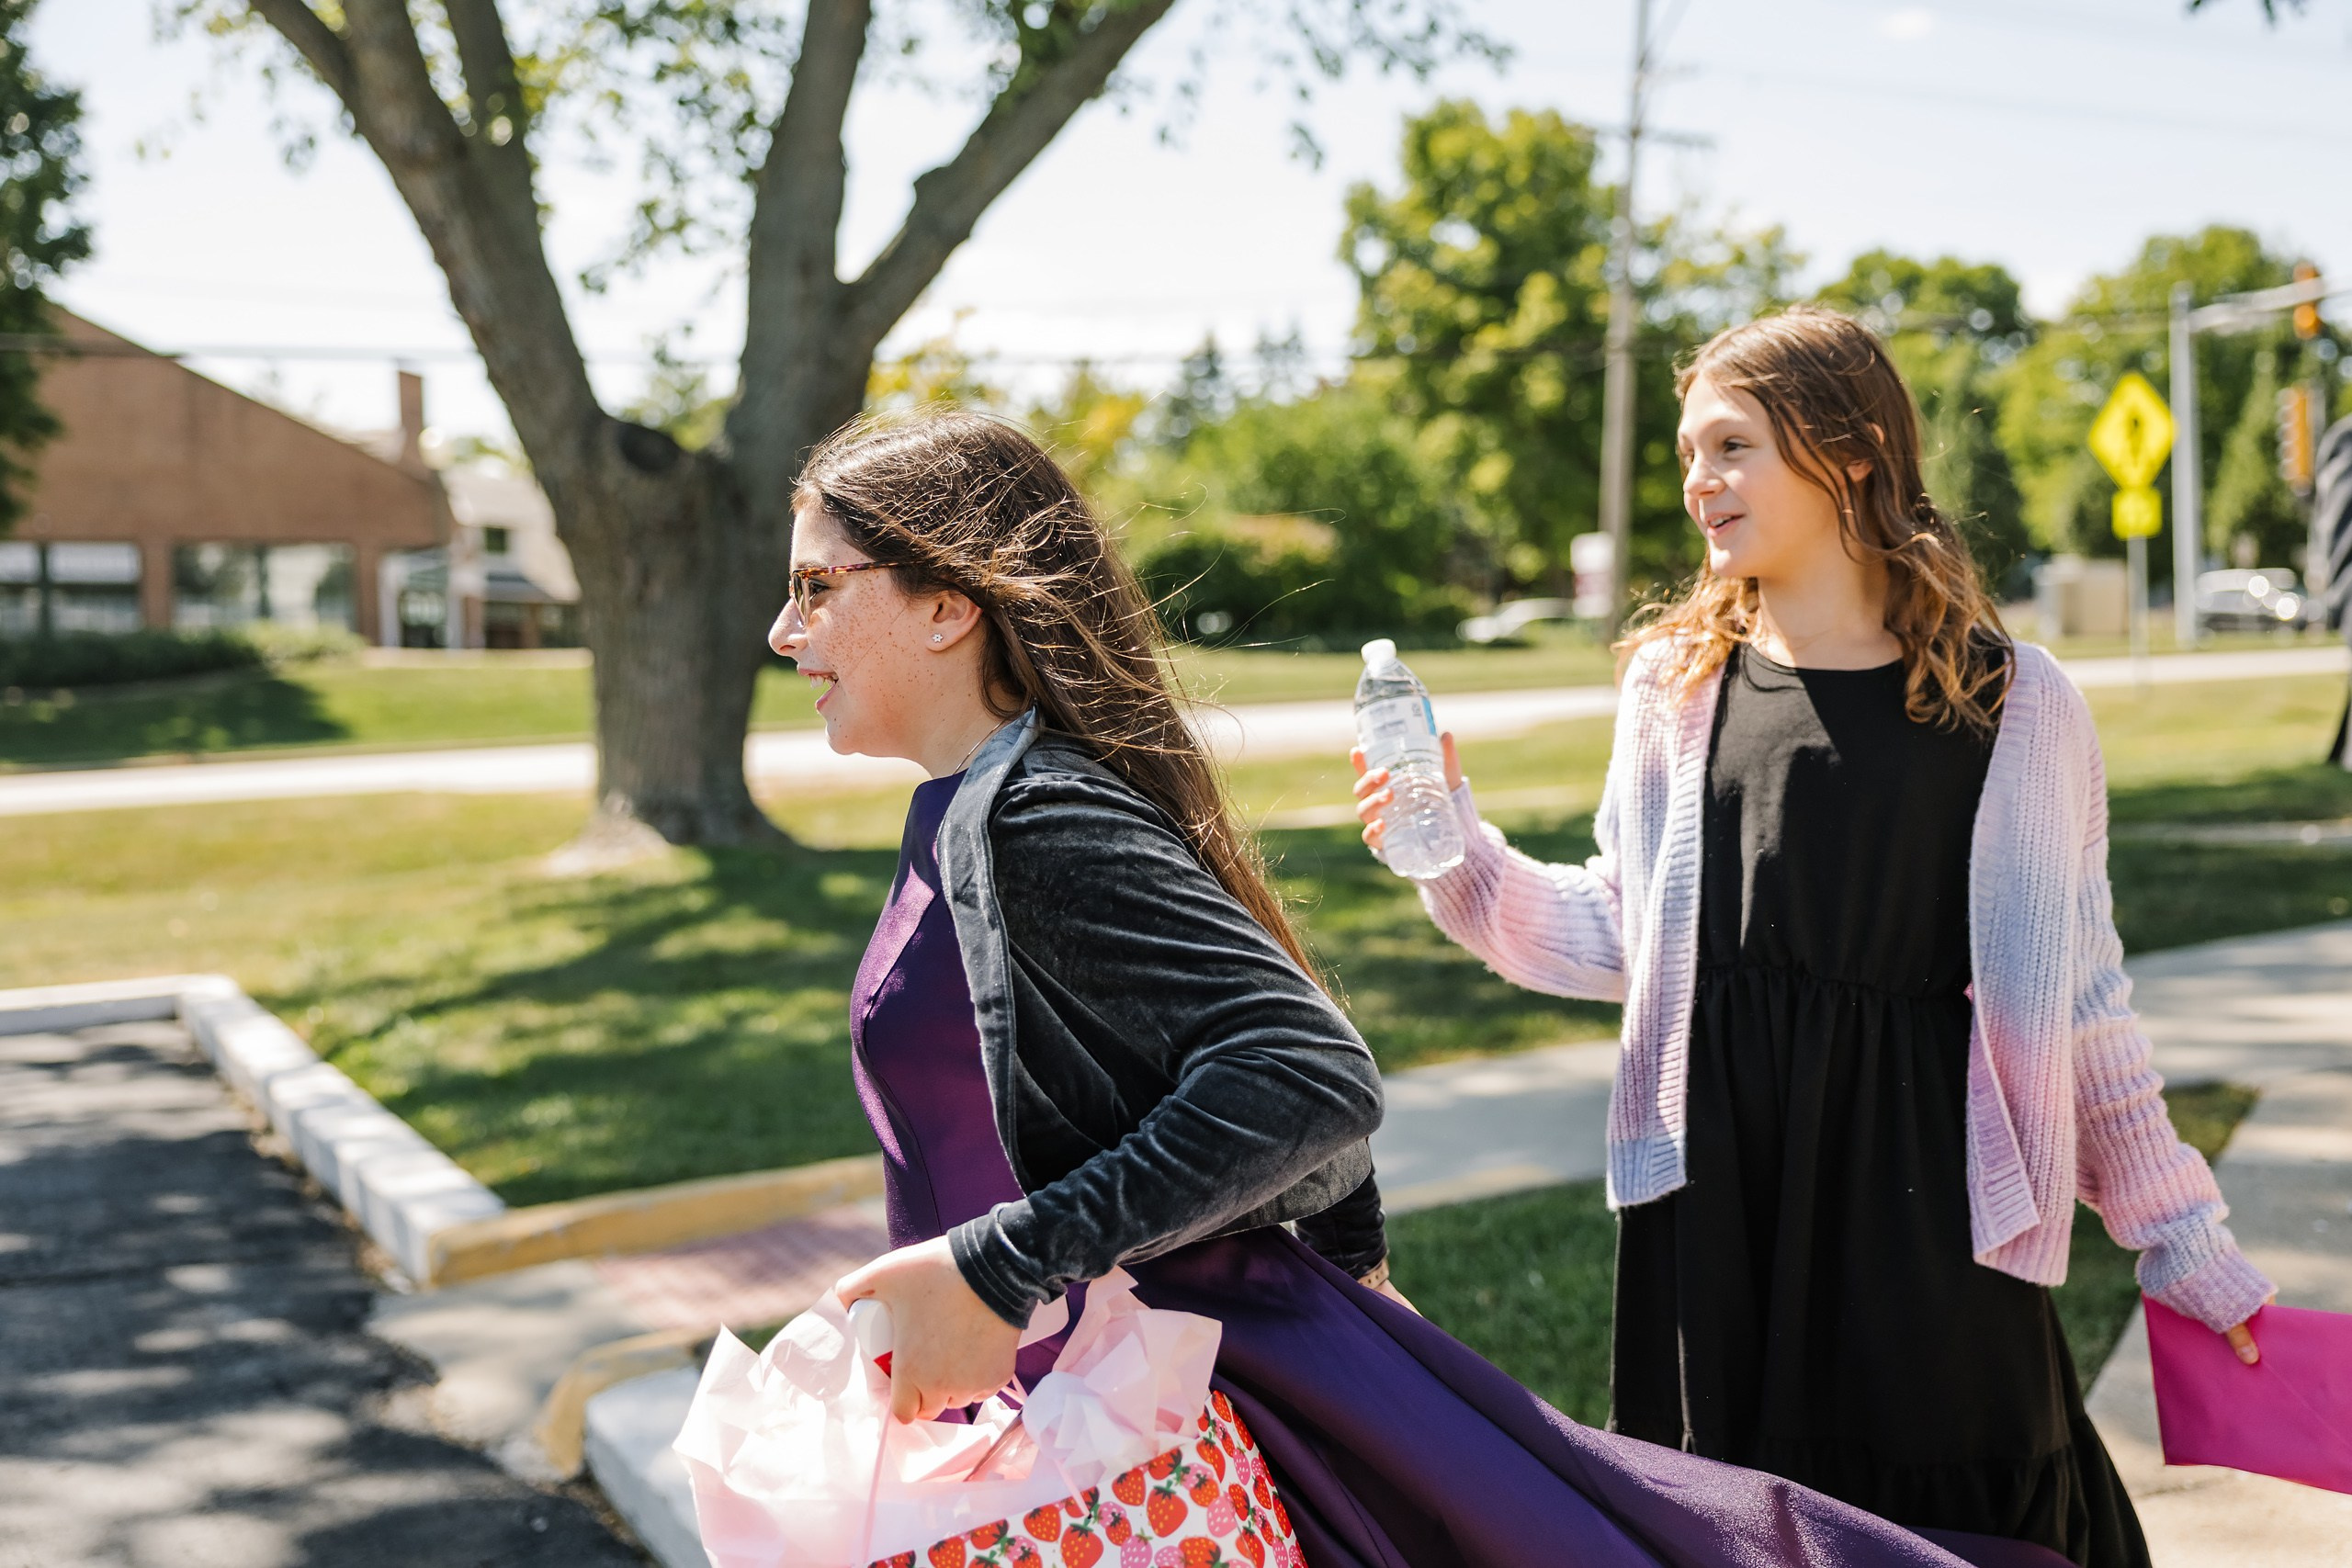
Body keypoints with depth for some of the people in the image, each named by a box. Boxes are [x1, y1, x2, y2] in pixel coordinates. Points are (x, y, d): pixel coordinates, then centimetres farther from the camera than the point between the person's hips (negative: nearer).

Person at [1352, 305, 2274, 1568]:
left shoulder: (2011, 705, -1)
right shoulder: (1676, 684, 6)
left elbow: (2079, 990, 5)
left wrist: (2181, 1239, 7)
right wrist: (1459, 860, -3)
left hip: (1925, 1190, -2)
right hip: (1715, 1192, 2)